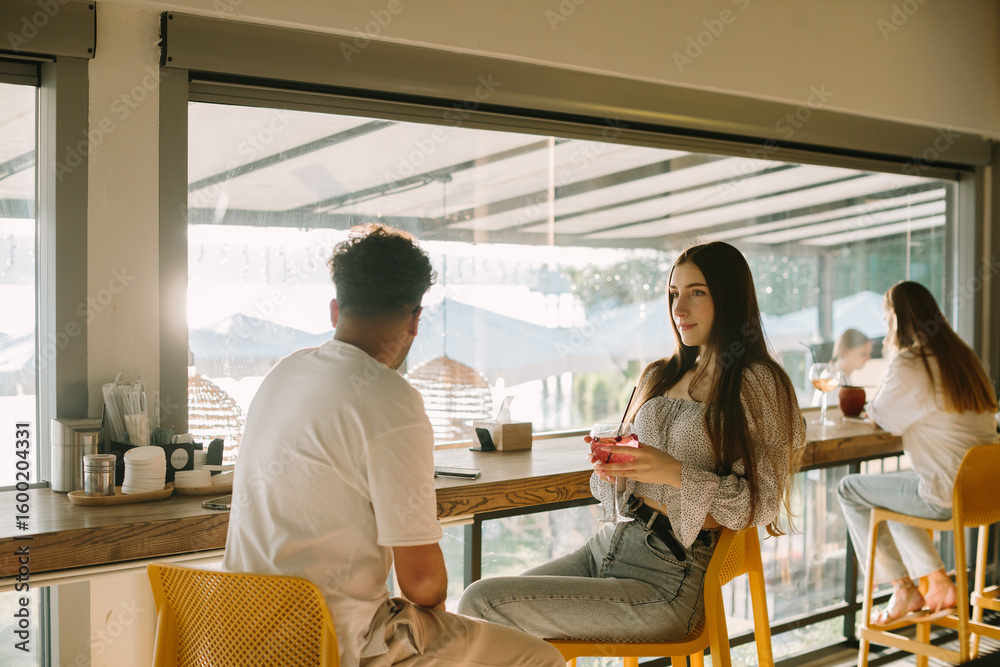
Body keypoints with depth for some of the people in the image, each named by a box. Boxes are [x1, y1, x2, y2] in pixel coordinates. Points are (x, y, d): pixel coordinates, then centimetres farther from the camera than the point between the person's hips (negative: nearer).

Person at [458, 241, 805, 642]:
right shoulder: (658, 376, 15)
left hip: (665, 580, -7)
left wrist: (672, 471, -21)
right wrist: (612, 464, -4)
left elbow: (761, 503, -9)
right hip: (606, 546, 7)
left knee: (480, 603, -14)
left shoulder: (758, 383, -5)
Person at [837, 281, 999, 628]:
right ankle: (937, 581, 22)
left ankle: (904, 589, 12)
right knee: (889, 493, 29)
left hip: (948, 495, -9)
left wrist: (894, 359, 6)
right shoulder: (961, 354, 10)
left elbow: (881, 417, -2)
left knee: (849, 490, 8)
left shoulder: (909, 364, -16)